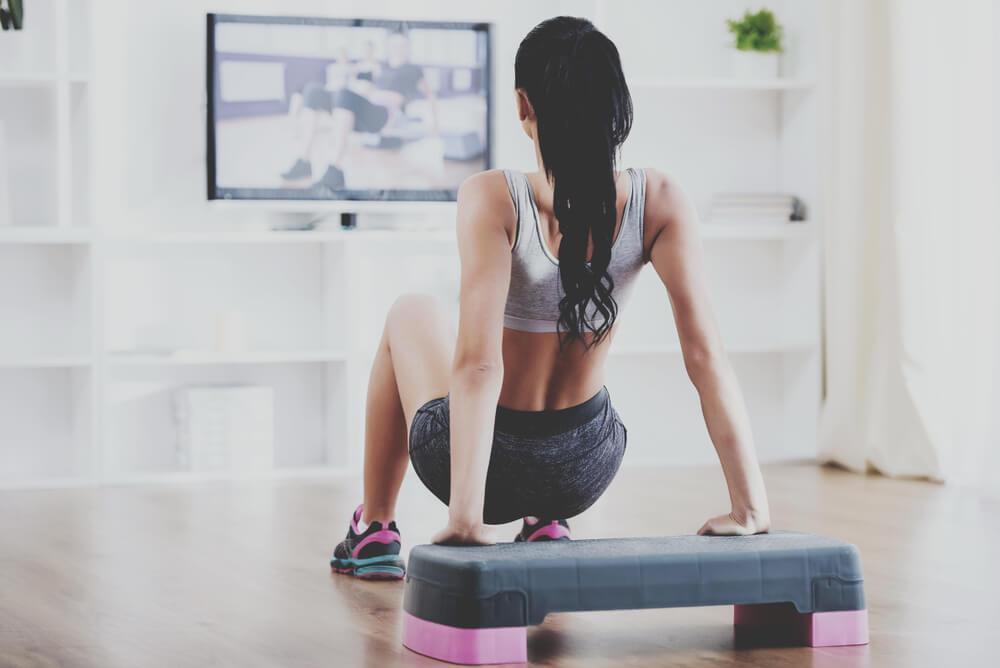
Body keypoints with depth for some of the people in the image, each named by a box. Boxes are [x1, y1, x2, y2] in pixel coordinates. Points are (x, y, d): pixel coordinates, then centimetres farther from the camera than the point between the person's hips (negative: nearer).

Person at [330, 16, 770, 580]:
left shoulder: (494, 199, -24)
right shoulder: (659, 202, -15)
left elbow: (478, 363, -31)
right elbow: (706, 355, -19)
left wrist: (466, 515, -32)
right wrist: (751, 506, -17)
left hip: (492, 466, -3)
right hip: (585, 472, 3)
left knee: (412, 317, 31)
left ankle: (375, 532, 38)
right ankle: (549, 525, 32)